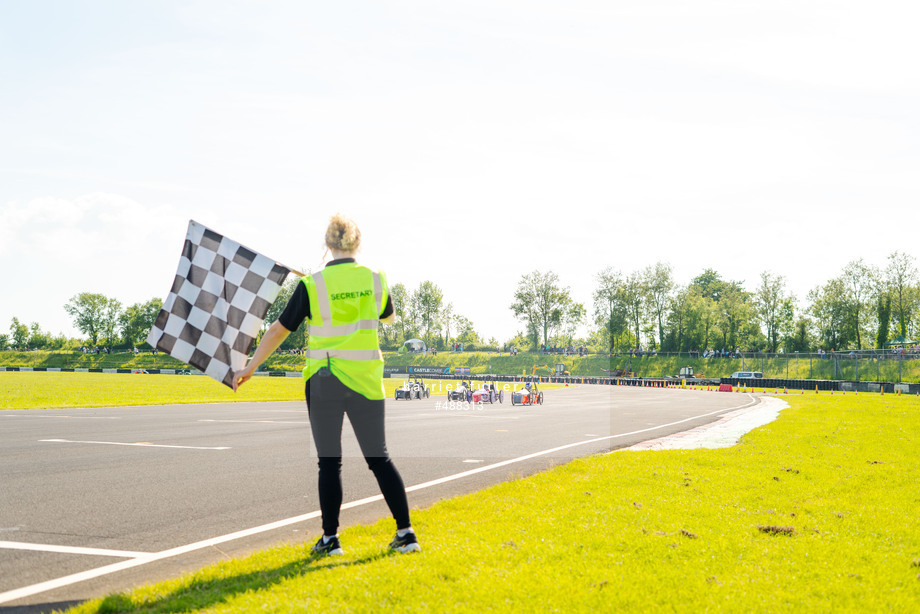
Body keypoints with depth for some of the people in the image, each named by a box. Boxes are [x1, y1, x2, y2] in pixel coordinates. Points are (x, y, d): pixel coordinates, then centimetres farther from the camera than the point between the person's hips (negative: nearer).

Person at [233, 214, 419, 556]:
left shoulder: (312, 285, -8)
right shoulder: (375, 279, 0)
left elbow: (279, 330, -3)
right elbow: (388, 317, 19)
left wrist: (250, 368, 7)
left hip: (323, 380, -2)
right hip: (366, 381, 2)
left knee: (329, 463, 7)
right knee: (378, 458, 10)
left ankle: (330, 539, 12)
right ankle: (405, 532, 8)